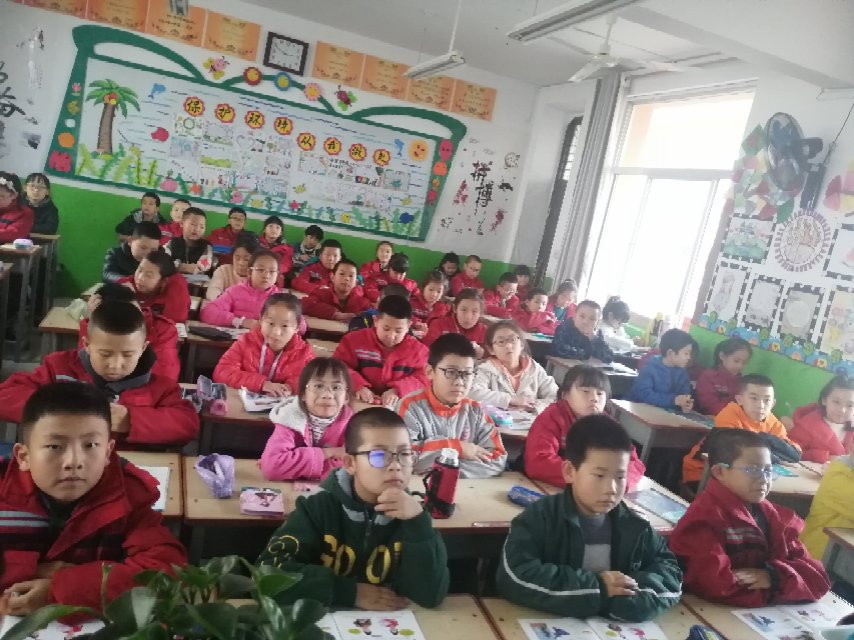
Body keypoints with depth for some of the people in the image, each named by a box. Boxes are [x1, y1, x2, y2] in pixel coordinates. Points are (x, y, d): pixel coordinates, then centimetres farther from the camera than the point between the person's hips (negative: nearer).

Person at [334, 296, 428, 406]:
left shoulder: (417, 350, 3)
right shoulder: (355, 340, 0)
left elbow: (422, 379, 0)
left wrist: (398, 390, -17)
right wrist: (358, 386, -17)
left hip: (397, 406, 0)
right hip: (360, 403, 0)